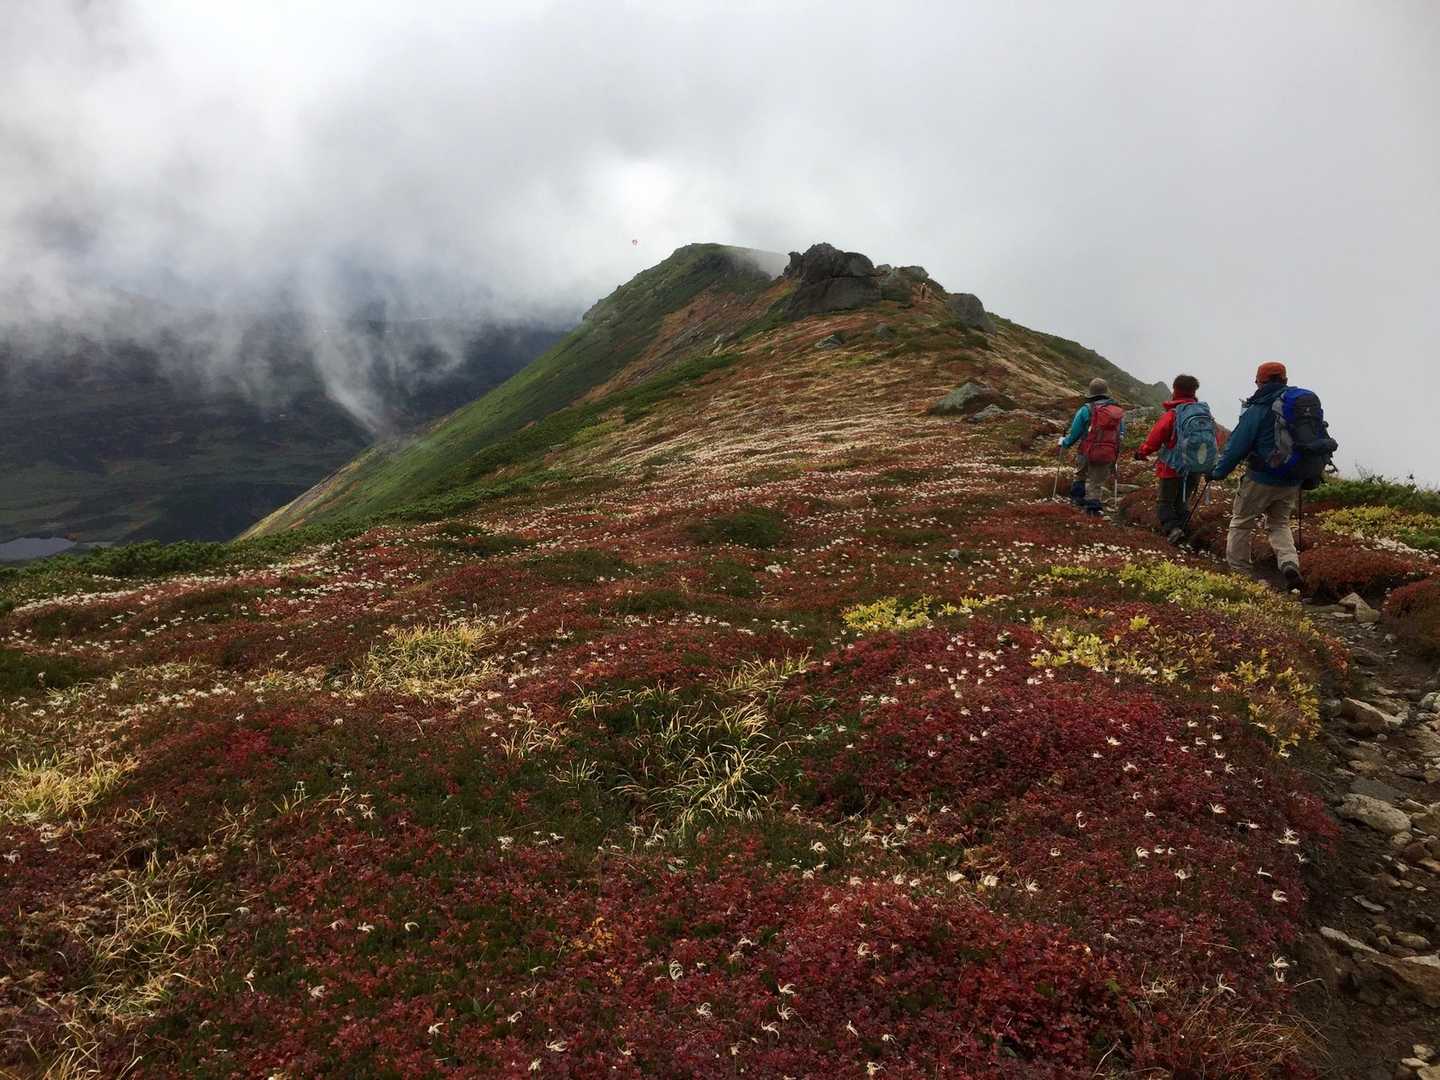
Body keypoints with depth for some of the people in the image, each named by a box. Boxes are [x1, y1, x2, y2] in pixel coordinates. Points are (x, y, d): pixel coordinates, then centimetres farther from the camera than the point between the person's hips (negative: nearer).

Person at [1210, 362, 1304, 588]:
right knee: (1280, 524, 19)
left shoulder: (1257, 410, -13)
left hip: (1261, 480, -6)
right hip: (1291, 482, 6)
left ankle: (1237, 571, 13)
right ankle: (1290, 564, -4)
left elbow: (1237, 447, -13)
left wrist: (1219, 473, -2)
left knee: (1242, 523, 10)